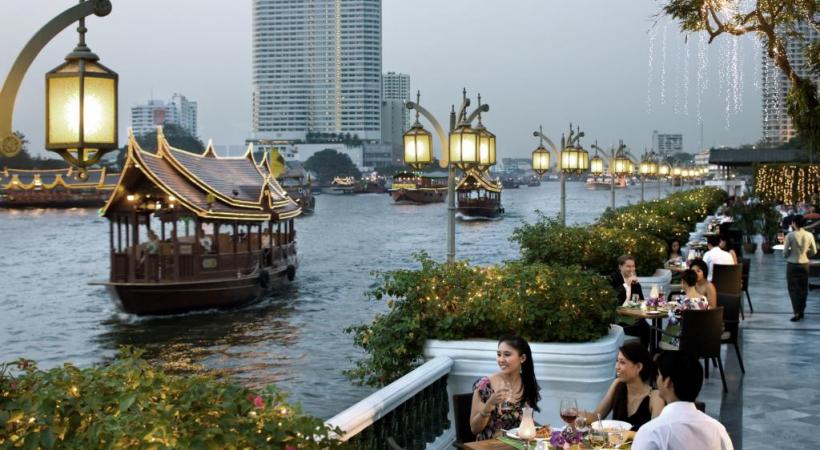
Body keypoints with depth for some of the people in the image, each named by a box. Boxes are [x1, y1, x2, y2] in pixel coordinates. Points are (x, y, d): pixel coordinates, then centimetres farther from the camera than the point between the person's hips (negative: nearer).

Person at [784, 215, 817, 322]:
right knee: (803, 288, 15)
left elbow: (785, 252, -9)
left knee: (793, 288, 3)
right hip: (804, 264, 3)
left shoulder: (790, 236, -14)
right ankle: (801, 311, 23)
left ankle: (797, 312, -5)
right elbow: (814, 251, 2)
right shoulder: (809, 235, -5)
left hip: (792, 264, -3)